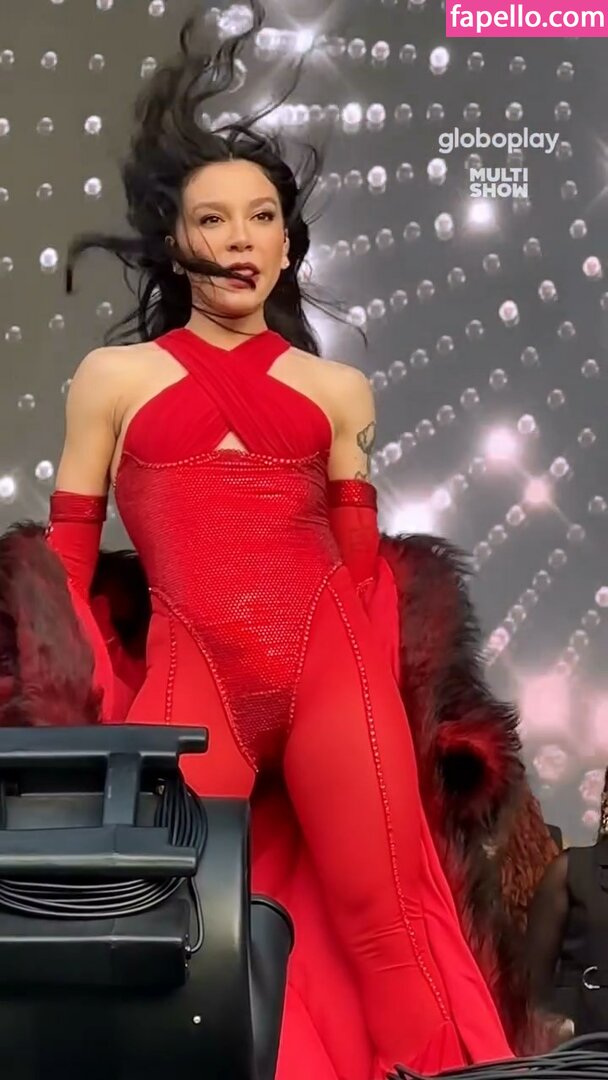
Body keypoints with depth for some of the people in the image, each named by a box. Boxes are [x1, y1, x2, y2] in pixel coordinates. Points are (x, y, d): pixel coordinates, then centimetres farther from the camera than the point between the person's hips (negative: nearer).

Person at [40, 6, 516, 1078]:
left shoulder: (337, 388, 15)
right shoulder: (113, 377, 11)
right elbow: (67, 565, 10)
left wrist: (382, 698, 12)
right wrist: (109, 705, 4)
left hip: (333, 664, 1)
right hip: (192, 678, 0)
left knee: (380, 918, 0)